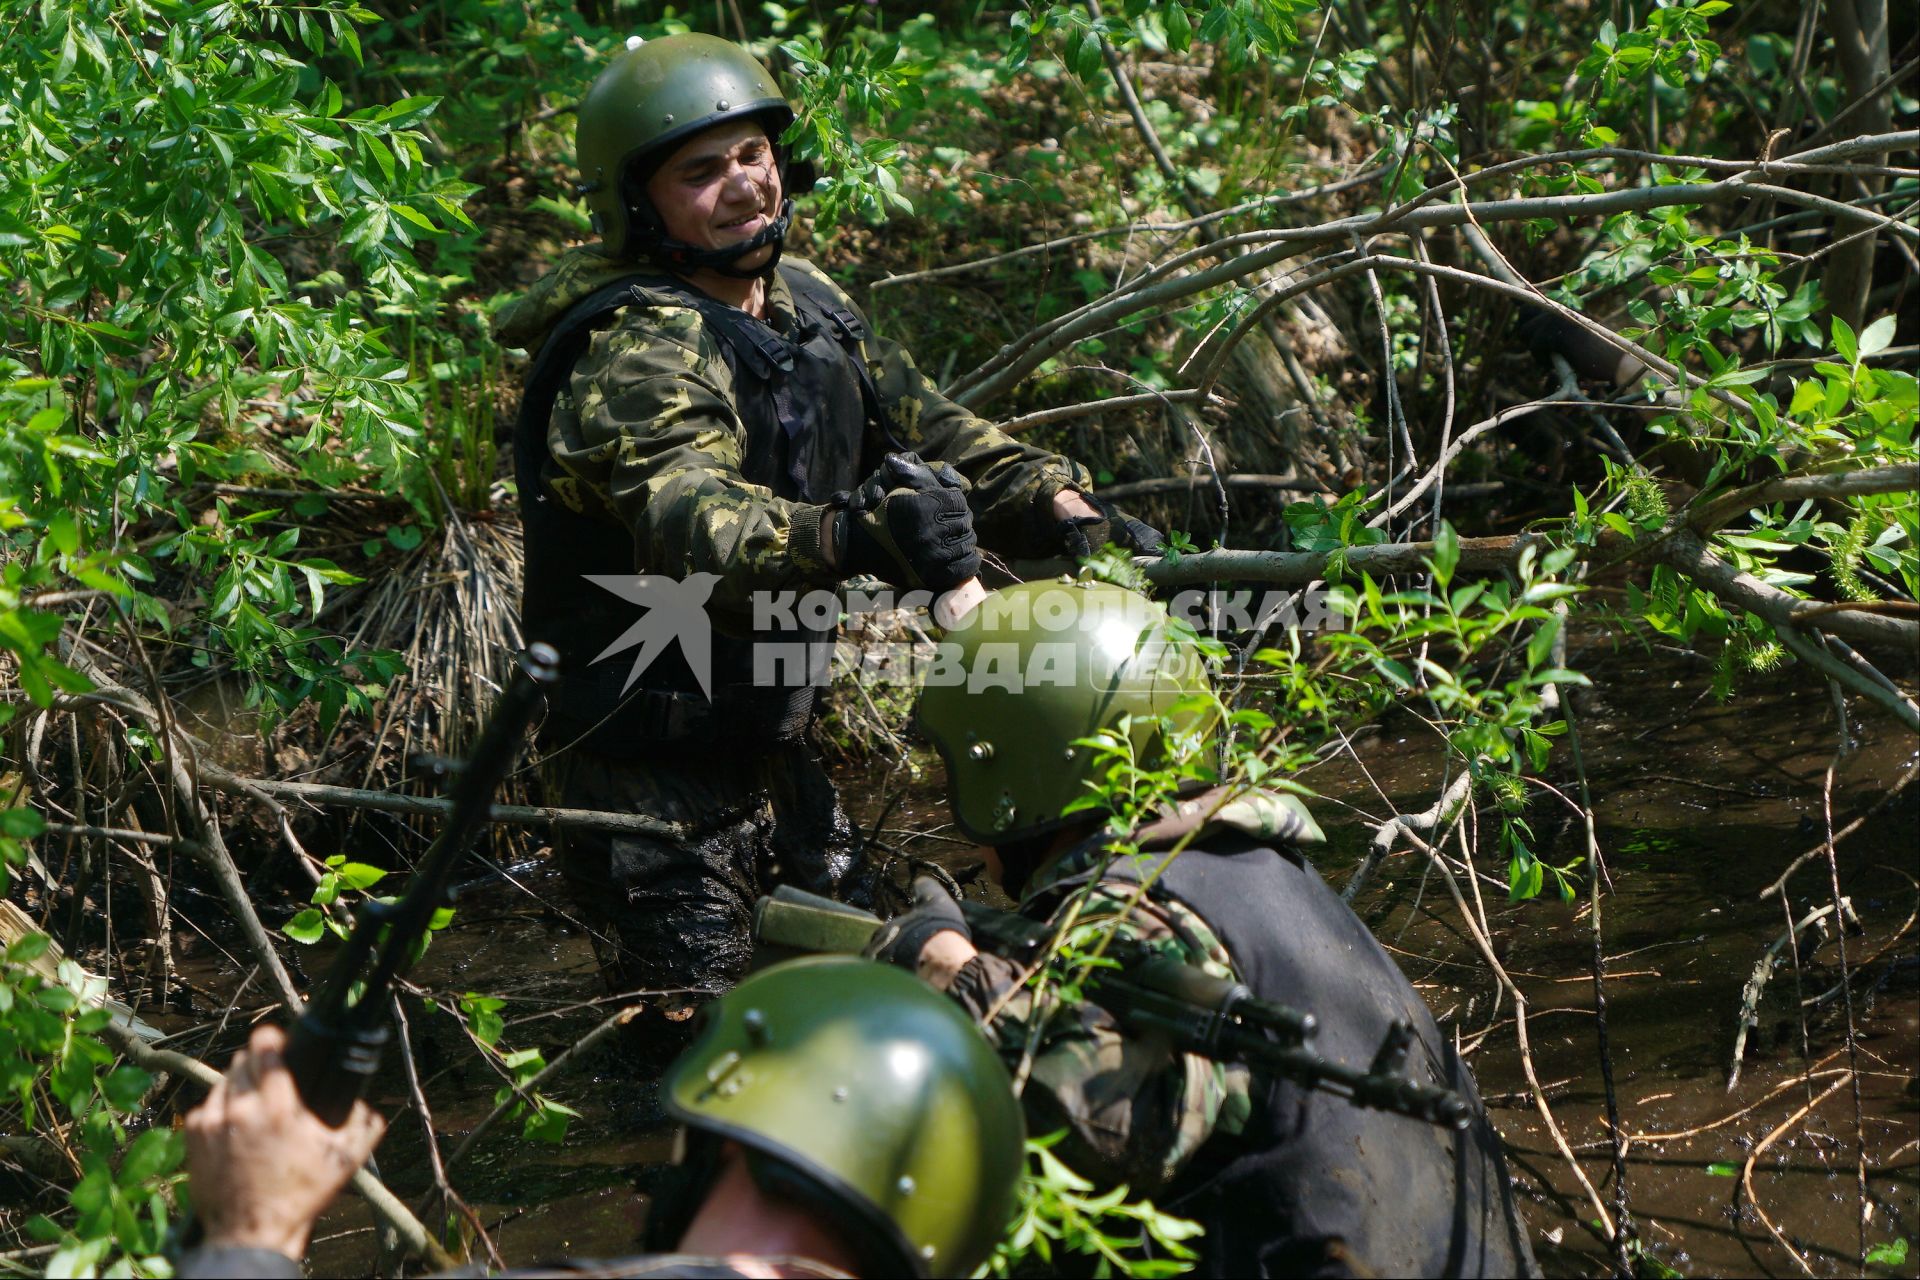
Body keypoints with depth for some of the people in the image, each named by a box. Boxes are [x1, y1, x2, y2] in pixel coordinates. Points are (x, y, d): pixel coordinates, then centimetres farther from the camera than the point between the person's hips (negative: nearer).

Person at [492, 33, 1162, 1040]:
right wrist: (851, 535, -56)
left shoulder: (803, 303, 5)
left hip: (772, 747, 9)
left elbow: (925, 429, 12)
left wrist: (1058, 506, -6)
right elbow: (692, 527, -39)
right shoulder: (636, 352, -23)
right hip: (652, 778, -8)